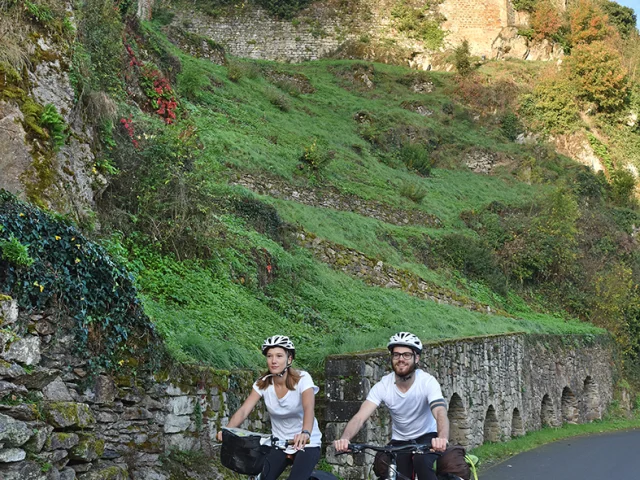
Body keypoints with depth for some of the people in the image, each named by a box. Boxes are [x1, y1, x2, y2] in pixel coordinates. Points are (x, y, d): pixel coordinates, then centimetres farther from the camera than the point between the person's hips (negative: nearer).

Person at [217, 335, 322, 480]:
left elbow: (309, 409, -34)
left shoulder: (302, 379, -17)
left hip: (306, 445, -4)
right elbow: (243, 411, -16)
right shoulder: (262, 383, -6)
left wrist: (305, 433, -54)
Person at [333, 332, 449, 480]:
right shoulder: (382, 386, -20)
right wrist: (344, 439, -51)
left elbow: (440, 413, -40)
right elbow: (360, 417, -29)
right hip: (399, 440, 3)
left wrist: (442, 438, -63)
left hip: (426, 437, -3)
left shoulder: (427, 382, -25)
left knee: (422, 462, -32)